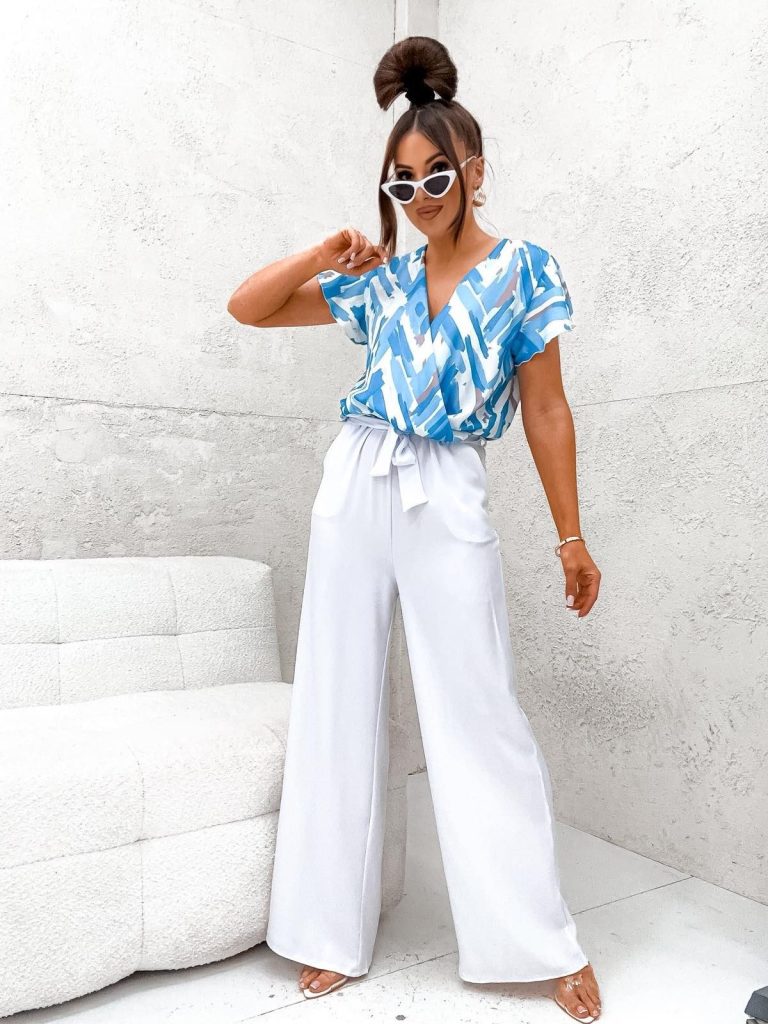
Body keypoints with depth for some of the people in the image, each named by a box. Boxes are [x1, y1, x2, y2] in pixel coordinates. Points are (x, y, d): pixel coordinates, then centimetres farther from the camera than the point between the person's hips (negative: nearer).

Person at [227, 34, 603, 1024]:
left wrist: (571, 536, 0)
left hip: (449, 500, -3)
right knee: (338, 704, 5)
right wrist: (325, 254, -1)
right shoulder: (379, 279, 12)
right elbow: (247, 307, 14)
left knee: (479, 715, -2)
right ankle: (334, 930, 21)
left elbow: (545, 409, 2)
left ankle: (543, 941, 17)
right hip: (353, 486, 4)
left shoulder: (523, 268, 4)